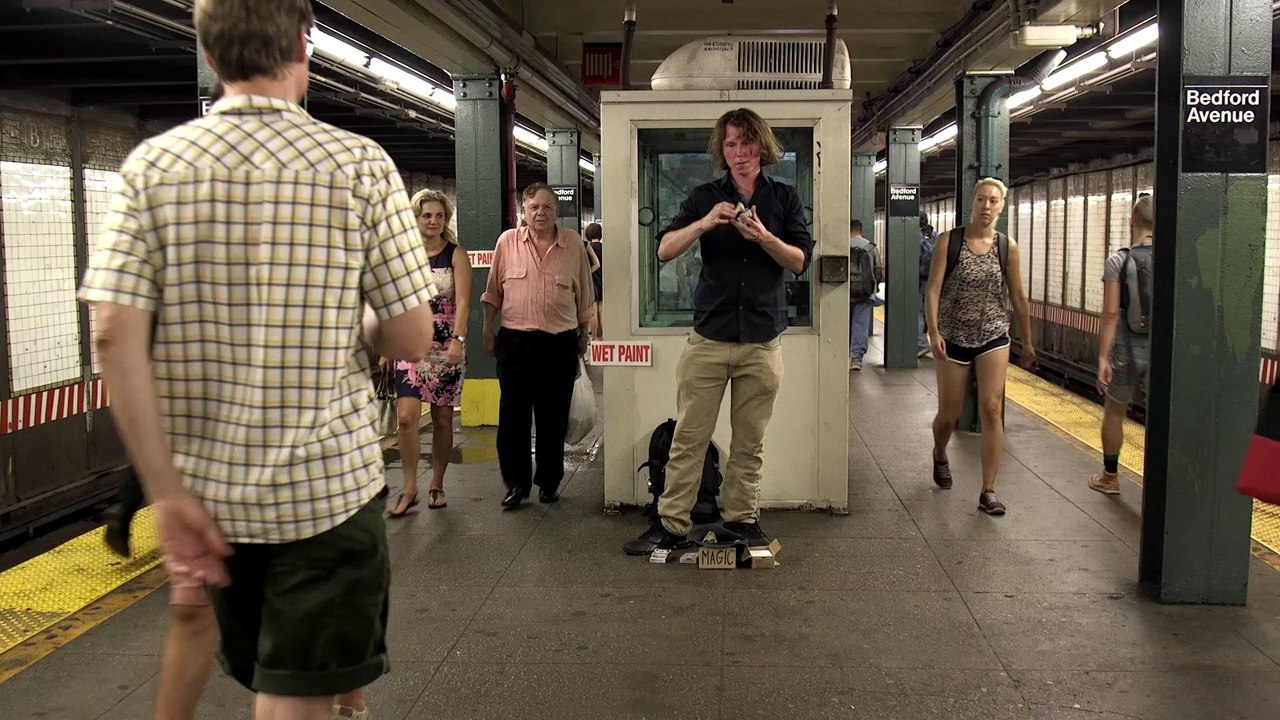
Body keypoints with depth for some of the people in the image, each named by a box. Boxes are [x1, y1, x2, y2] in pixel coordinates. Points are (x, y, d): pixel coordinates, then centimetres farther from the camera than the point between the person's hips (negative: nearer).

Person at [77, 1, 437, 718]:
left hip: (207, 486, 4)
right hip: (329, 484, -3)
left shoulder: (152, 165, 0)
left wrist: (168, 494, -7)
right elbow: (411, 340, -8)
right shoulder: (361, 164, -7)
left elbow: (116, 336, -10)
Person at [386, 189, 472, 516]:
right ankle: (409, 488, 0)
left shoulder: (455, 254, -1)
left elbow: (463, 301, -11)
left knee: (442, 419, 7)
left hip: (447, 347, -1)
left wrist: (458, 339, -24)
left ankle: (436, 485, 22)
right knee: (406, 416, -12)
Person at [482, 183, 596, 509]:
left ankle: (549, 481, 21)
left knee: (554, 418, 7)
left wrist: (584, 334, 12)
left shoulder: (574, 245, 2)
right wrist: (488, 330, 8)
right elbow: (494, 291, 9)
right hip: (515, 340, 0)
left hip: (561, 343, 0)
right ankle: (516, 482, 13)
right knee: (513, 415, 1)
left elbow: (584, 296, 10)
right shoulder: (507, 241, 2)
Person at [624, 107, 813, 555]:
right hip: (709, 337, 0)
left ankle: (742, 518, 20)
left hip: (763, 341, 0)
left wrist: (764, 237, -17)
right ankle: (672, 525, 7)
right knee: (688, 437, 0)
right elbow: (664, 250, -3)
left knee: (750, 441, 7)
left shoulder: (784, 198, 8)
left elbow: (801, 261, 0)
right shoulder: (705, 197, 7)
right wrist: (705, 223, -19)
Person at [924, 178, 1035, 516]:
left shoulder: (1008, 247, 1)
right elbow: (934, 289, -9)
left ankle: (988, 491, -4)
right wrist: (933, 331, -20)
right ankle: (940, 456, 43)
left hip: (994, 337, 1)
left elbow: (1018, 297, 8)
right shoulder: (949, 241, -5)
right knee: (949, 414, 9)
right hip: (954, 337, -1)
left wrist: (1027, 342, 12)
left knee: (992, 409, -10)